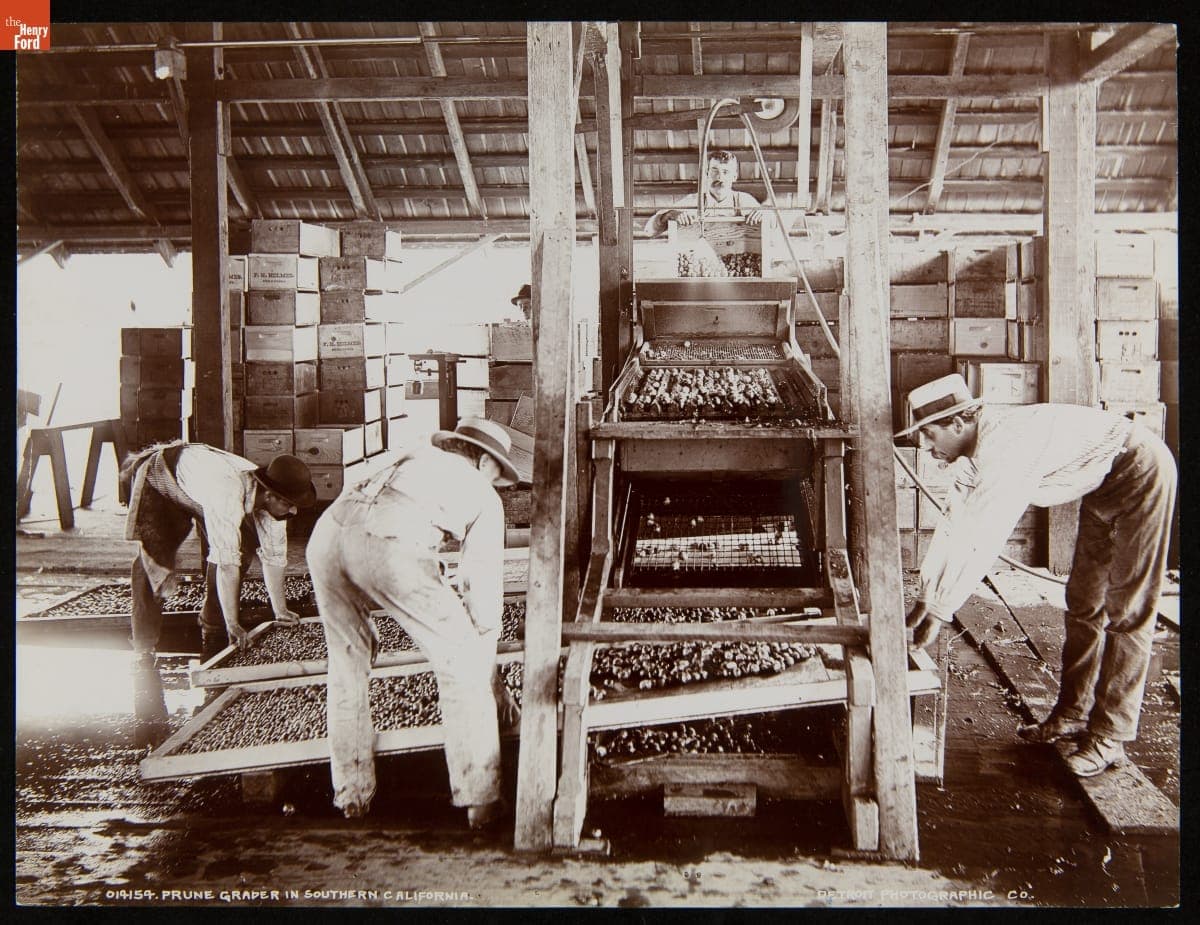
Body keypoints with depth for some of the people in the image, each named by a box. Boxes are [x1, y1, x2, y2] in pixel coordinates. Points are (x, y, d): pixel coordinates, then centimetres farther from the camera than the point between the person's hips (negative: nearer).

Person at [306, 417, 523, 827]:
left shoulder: (415, 457, 40)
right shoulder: (483, 495, 25)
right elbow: (484, 589, 24)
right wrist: (492, 676, 35)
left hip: (327, 533, 6)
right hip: (392, 546, -6)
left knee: (348, 661, 27)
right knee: (462, 662, 10)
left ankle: (352, 793, 34)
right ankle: (481, 801, 13)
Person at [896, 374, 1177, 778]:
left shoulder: (1003, 443, -32)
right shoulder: (975, 449, -3)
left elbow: (983, 537, -34)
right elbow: (954, 524, 0)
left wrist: (938, 612, -28)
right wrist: (925, 598, -2)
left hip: (1140, 471, -10)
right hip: (1103, 486, 10)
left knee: (1126, 610, -7)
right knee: (1083, 601, 12)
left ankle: (1109, 736, -2)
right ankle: (1072, 714, 21)